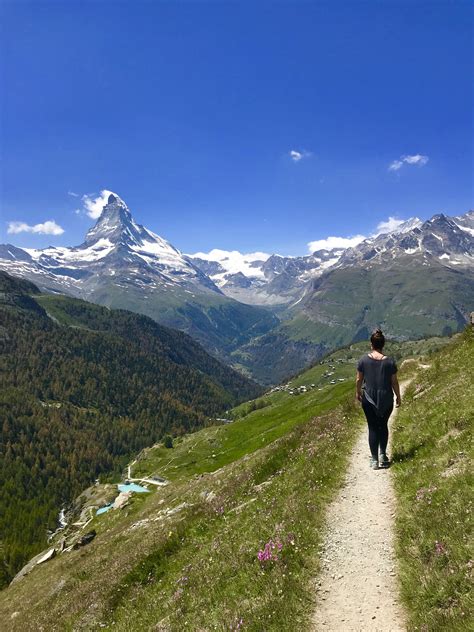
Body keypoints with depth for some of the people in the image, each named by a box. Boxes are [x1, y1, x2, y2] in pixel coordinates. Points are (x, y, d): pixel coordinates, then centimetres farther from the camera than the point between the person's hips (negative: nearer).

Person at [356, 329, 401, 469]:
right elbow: (394, 382, -3)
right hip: (386, 400, 1)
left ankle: (374, 460, 11)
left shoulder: (363, 360, -10)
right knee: (383, 425, 21)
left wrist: (358, 392, 17)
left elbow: (359, 379, -1)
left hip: (369, 399, 0)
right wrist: (398, 397, 12)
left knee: (373, 427, 9)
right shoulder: (390, 361, -10)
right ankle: (383, 455, 20)